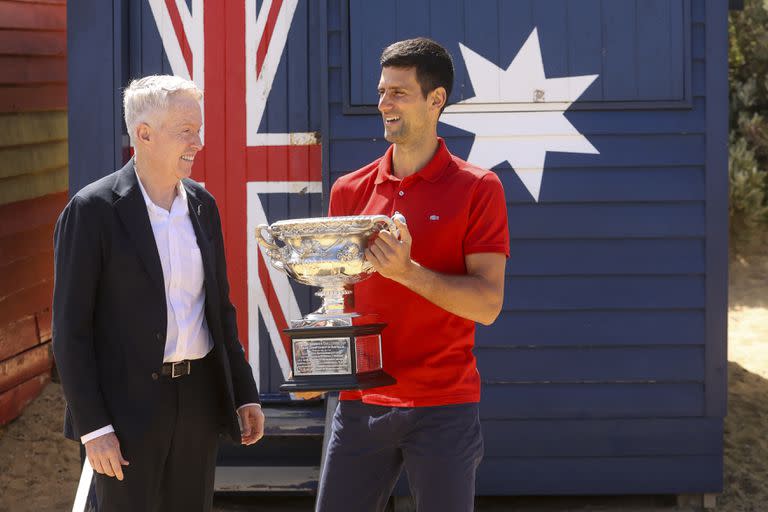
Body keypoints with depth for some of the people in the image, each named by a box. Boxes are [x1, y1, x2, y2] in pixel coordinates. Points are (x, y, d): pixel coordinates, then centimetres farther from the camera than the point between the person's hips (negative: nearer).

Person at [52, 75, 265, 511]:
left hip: (199, 397, 6)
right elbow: (71, 329, -10)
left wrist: (245, 394, 13)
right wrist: (94, 428, -15)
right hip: (127, 406, -6)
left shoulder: (202, 204, 9)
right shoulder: (92, 212, -10)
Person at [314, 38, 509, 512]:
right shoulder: (351, 191, 10)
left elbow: (487, 304, -10)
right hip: (361, 402, 4)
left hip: (444, 406, -3)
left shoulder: (477, 189, -3)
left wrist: (408, 272, -22)